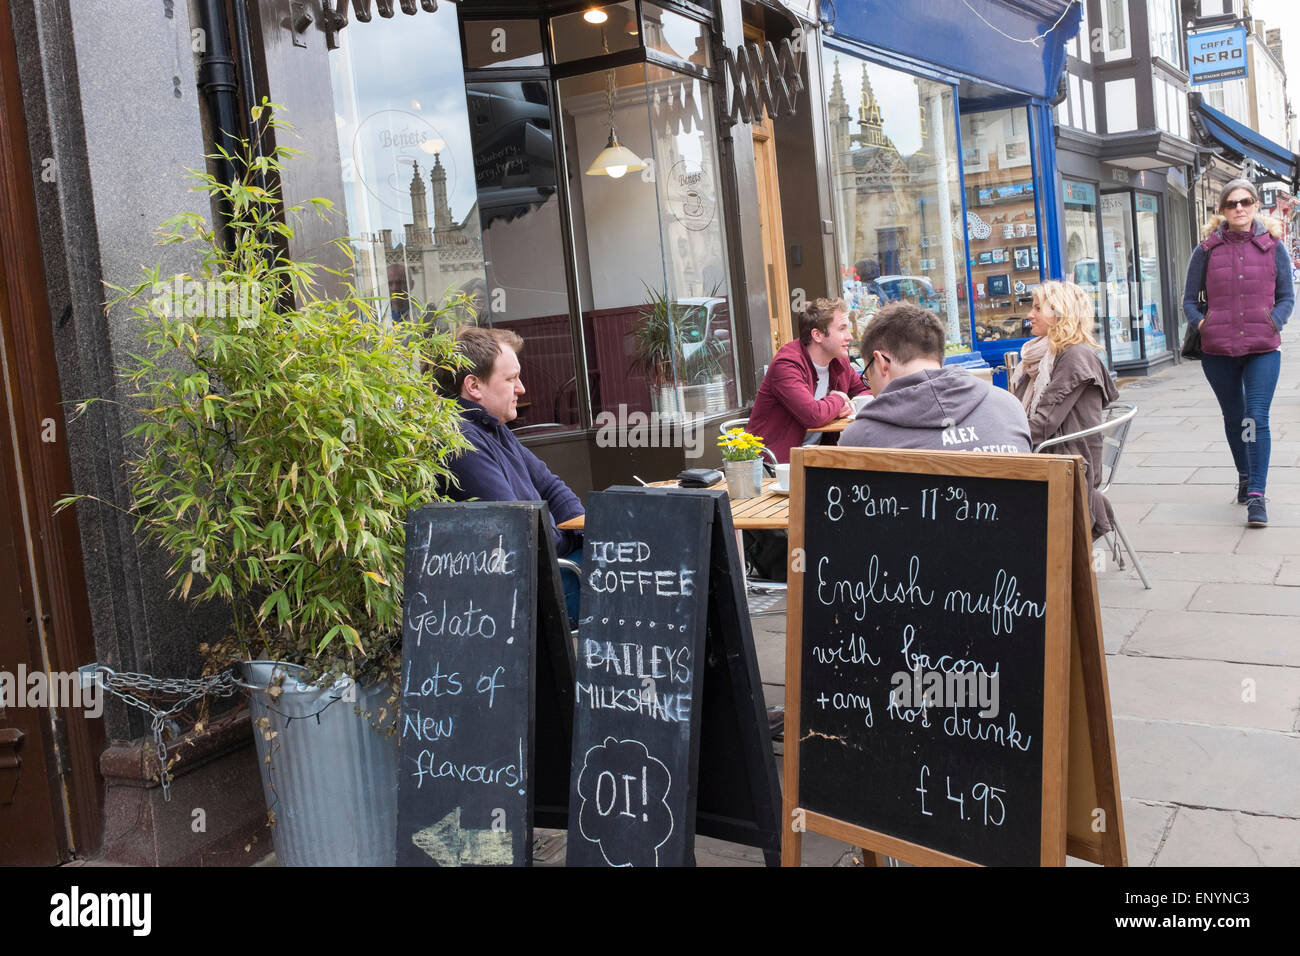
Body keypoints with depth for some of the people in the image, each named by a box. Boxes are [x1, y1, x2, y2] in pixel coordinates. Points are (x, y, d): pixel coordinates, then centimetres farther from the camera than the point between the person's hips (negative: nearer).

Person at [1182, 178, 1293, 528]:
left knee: (1256, 419, -12)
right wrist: (1200, 324, -8)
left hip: (1263, 349, -1)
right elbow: (1190, 299, 8)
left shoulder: (1272, 247, 4)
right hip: (1218, 349, 1)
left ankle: (1256, 495, -11)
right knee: (1233, 418, 15)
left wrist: (1273, 322, -6)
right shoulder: (1206, 250, 3)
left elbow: (1287, 296, 10)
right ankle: (1245, 476, 37)